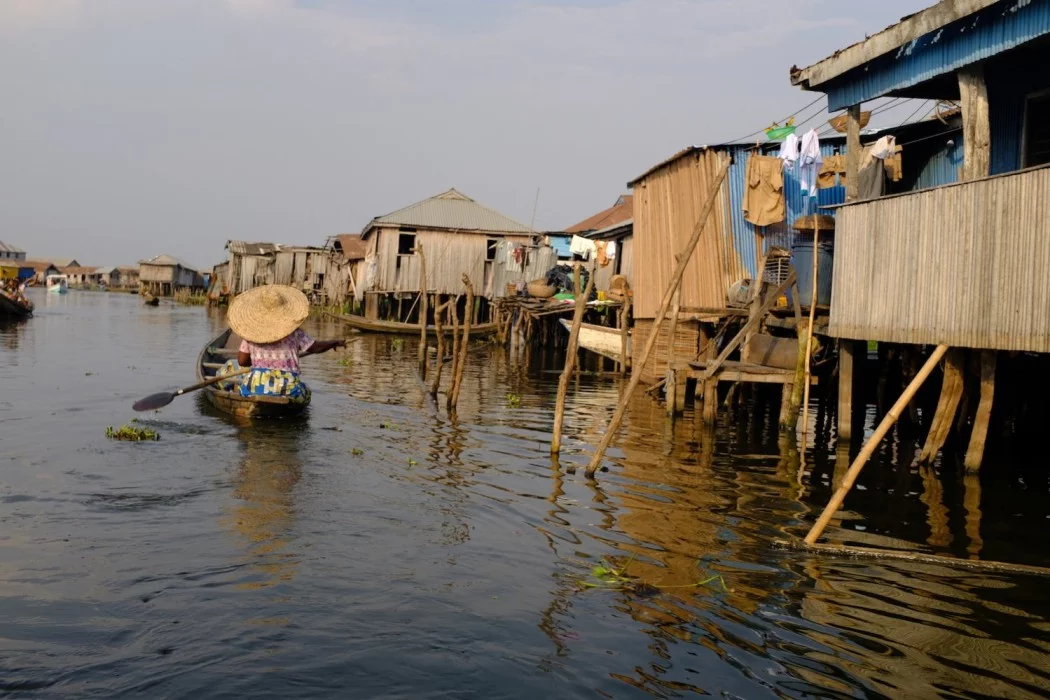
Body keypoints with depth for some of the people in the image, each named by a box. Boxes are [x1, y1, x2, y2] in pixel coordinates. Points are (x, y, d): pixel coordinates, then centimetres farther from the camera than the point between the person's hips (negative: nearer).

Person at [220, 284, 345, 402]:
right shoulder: (294, 332, -1)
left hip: (256, 386, 1)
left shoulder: (251, 330, 3)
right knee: (305, 391, 28)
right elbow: (316, 347, 8)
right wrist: (335, 343, 25)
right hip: (288, 389, -1)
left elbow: (242, 361, 5)